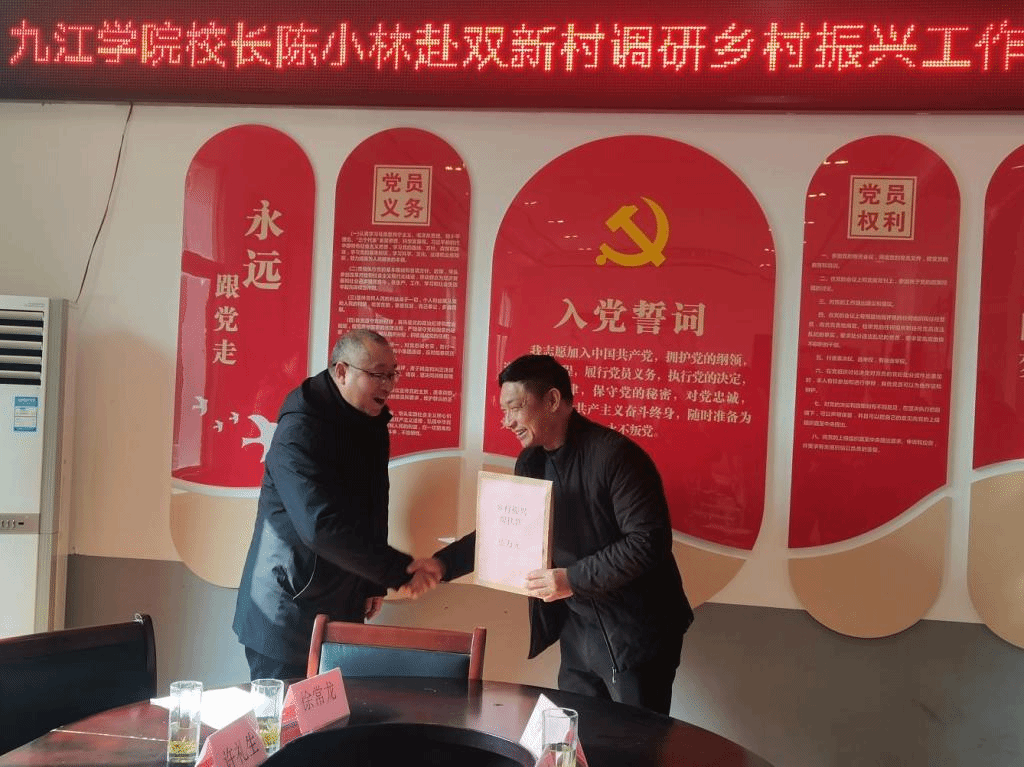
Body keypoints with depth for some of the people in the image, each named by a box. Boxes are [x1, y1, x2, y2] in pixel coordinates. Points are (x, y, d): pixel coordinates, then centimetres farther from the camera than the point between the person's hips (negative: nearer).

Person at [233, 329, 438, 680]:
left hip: (345, 611, 8)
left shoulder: (373, 424, 6)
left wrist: (374, 583, 11)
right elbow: (322, 526, -30)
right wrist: (400, 571, -28)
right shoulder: (300, 430, -21)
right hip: (288, 614, -7)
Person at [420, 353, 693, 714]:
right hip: (578, 627, 7)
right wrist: (443, 563, 1)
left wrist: (574, 580, -25)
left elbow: (649, 542, -24)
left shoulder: (615, 454, -21)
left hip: (634, 632, -7)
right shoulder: (529, 463, 4)